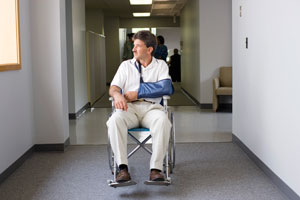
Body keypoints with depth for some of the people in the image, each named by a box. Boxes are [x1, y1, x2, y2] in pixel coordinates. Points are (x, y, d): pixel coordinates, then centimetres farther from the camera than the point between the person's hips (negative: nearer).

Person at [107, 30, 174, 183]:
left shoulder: (161, 65, 15)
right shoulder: (126, 65, 21)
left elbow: (166, 88, -4)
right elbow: (113, 88, 10)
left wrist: (137, 92, -6)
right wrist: (117, 95, -16)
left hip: (151, 107, -1)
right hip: (129, 107, 1)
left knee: (162, 120, -37)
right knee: (115, 119, -34)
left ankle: (156, 169, -35)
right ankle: (122, 168, -35)